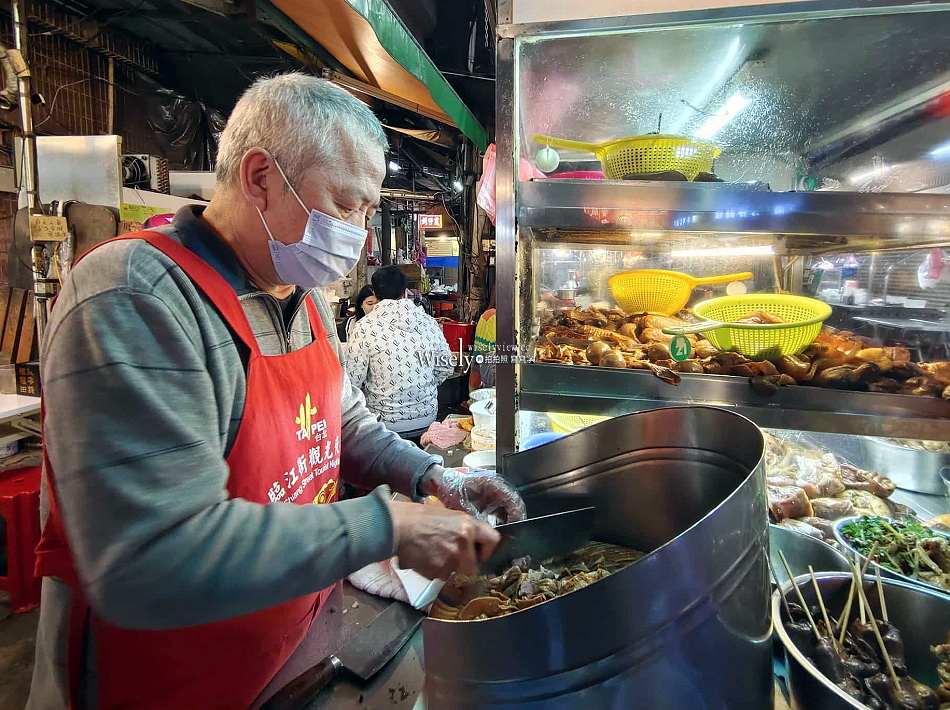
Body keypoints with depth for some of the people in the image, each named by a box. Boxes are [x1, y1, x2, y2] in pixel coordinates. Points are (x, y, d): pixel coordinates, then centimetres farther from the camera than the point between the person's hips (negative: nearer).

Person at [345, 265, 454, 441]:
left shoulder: (366, 327, -13)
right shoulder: (428, 322, -2)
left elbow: (352, 378, -13)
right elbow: (446, 367, 6)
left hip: (386, 421, -3)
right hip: (427, 417, 4)